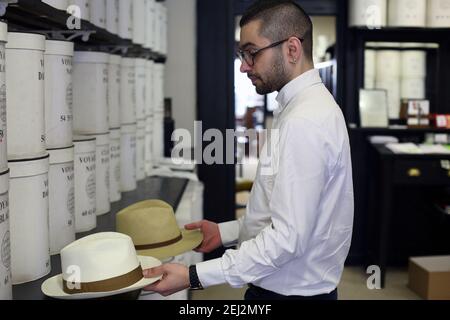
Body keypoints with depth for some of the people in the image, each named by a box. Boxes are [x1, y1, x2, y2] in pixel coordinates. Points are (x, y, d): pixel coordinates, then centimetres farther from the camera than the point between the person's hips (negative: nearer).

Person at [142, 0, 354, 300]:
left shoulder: (304, 123, -23)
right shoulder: (304, 108, 8)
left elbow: (288, 238, -26)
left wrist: (195, 276, -24)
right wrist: (226, 232, 9)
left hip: (291, 292, -9)